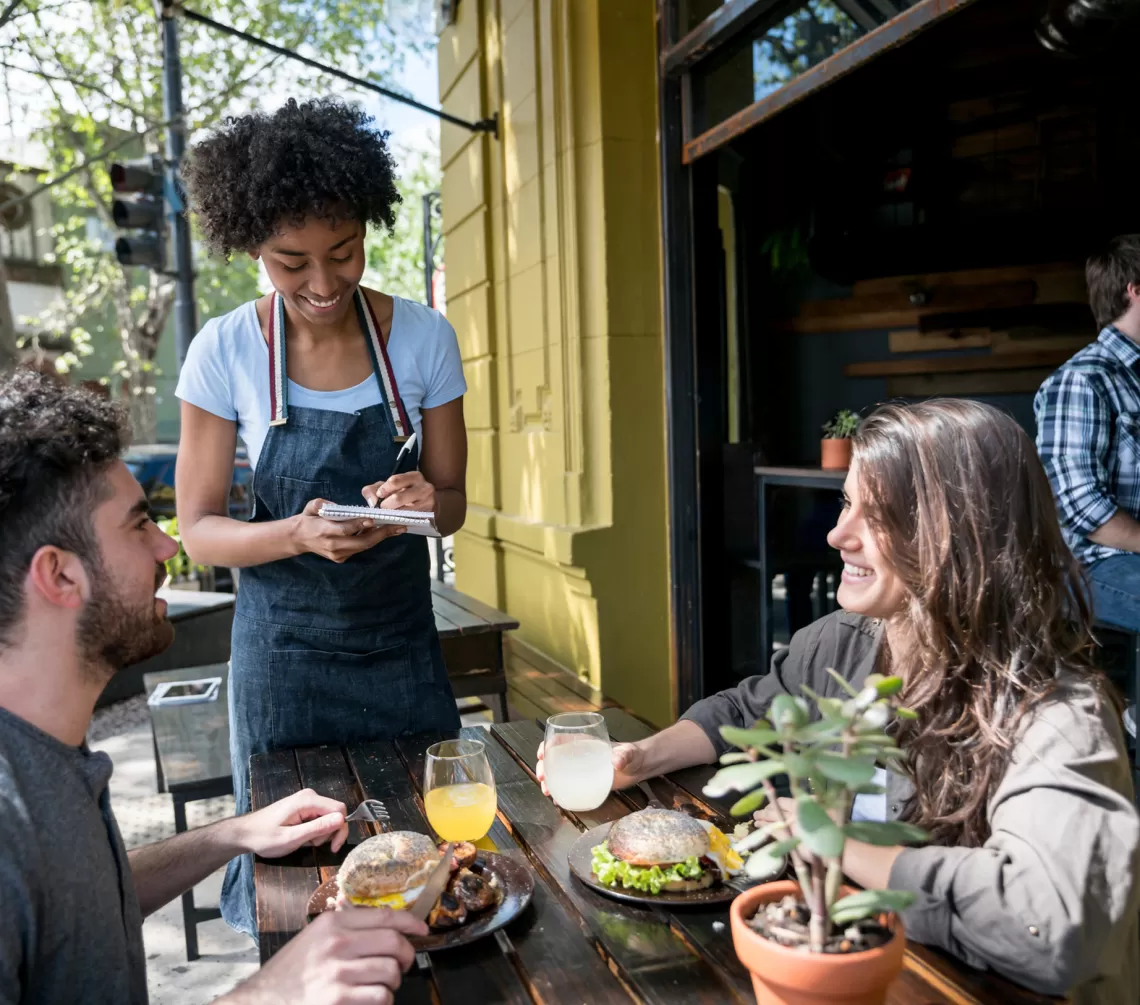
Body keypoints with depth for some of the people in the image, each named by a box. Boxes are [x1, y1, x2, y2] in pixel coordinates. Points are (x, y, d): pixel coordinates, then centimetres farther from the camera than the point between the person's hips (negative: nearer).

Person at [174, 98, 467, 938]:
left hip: (403, 646, 1)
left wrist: (427, 501, -23)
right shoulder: (225, 352, -9)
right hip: (285, 655, -1)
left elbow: (453, 503, 2)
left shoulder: (423, 338, -7)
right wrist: (299, 534, -26)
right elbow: (199, 530, -6)